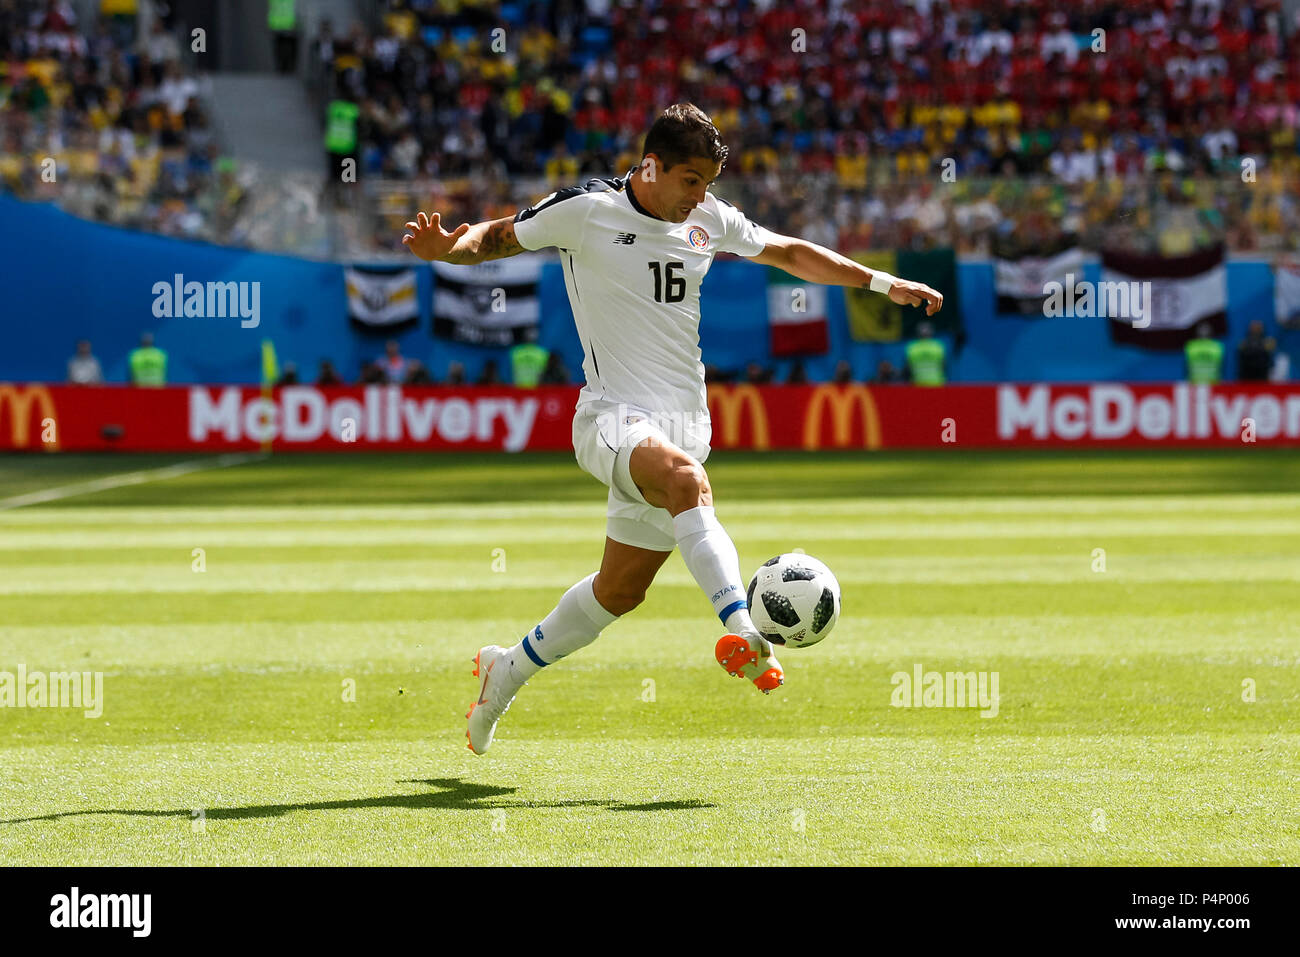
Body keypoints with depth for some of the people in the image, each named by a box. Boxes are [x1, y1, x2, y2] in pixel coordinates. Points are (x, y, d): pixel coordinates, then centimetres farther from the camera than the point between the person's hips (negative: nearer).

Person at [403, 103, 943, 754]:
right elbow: (499, 237, 4)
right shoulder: (585, 210, -5)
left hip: (682, 422, 6)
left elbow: (790, 253, 21)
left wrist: (883, 283, 16)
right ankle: (743, 632, -55)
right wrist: (447, 248, -18)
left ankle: (509, 669, 31)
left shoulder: (710, 221, 9)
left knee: (621, 589, 8)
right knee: (685, 477, -38)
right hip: (612, 415, -6)